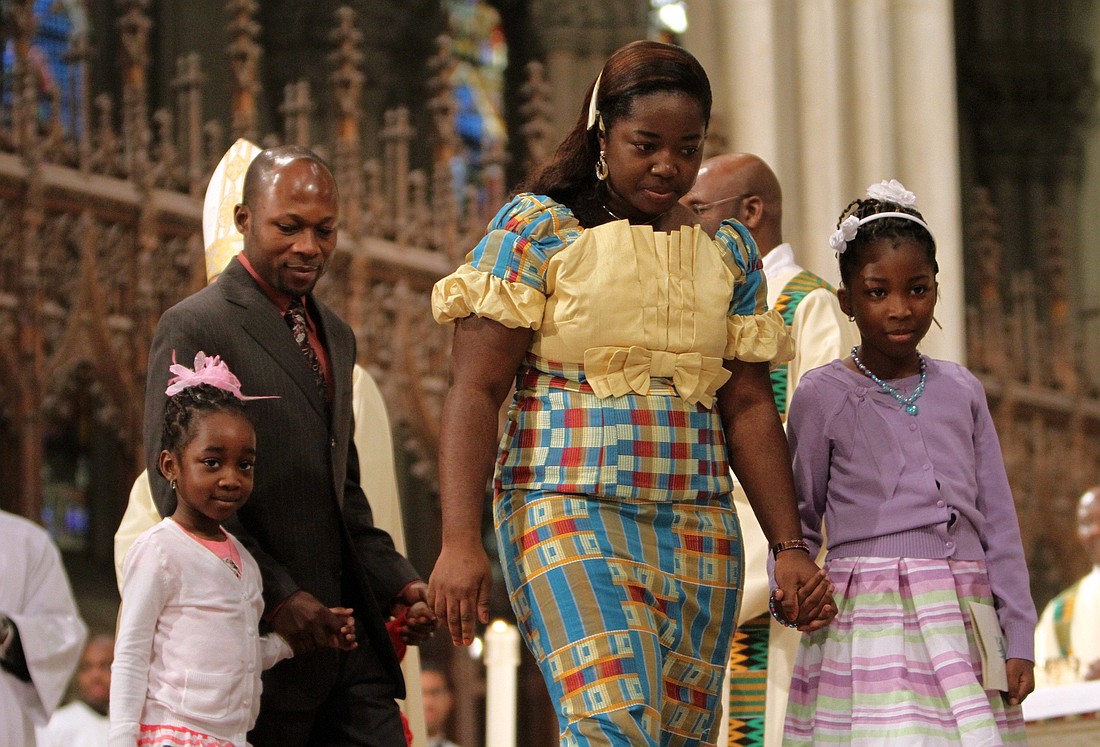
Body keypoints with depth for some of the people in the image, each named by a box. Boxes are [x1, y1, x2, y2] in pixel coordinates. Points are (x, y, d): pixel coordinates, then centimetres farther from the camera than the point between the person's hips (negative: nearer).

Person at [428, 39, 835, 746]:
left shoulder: (729, 251, 14)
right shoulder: (537, 228, 0)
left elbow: (750, 407, 14)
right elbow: (476, 391, -5)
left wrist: (791, 547, 5)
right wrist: (461, 542, -15)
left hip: (699, 528, 5)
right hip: (571, 517, -5)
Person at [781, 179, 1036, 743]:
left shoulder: (961, 391, 13)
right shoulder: (823, 395, 3)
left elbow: (998, 522, 13)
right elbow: (798, 520, 7)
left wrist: (1019, 639, 9)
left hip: (965, 622, 4)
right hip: (871, 624, -3)